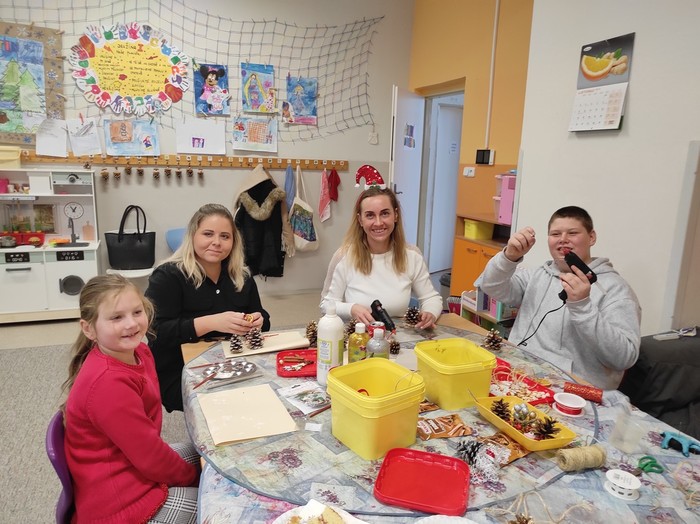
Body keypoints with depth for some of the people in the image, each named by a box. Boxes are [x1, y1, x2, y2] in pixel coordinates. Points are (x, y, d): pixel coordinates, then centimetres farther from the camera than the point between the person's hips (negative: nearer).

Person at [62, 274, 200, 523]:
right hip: (119, 502, -9)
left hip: (133, 462, 9)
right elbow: (149, 455, -24)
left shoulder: (138, 352, -3)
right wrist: (191, 475, -9)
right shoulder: (109, 383, -31)